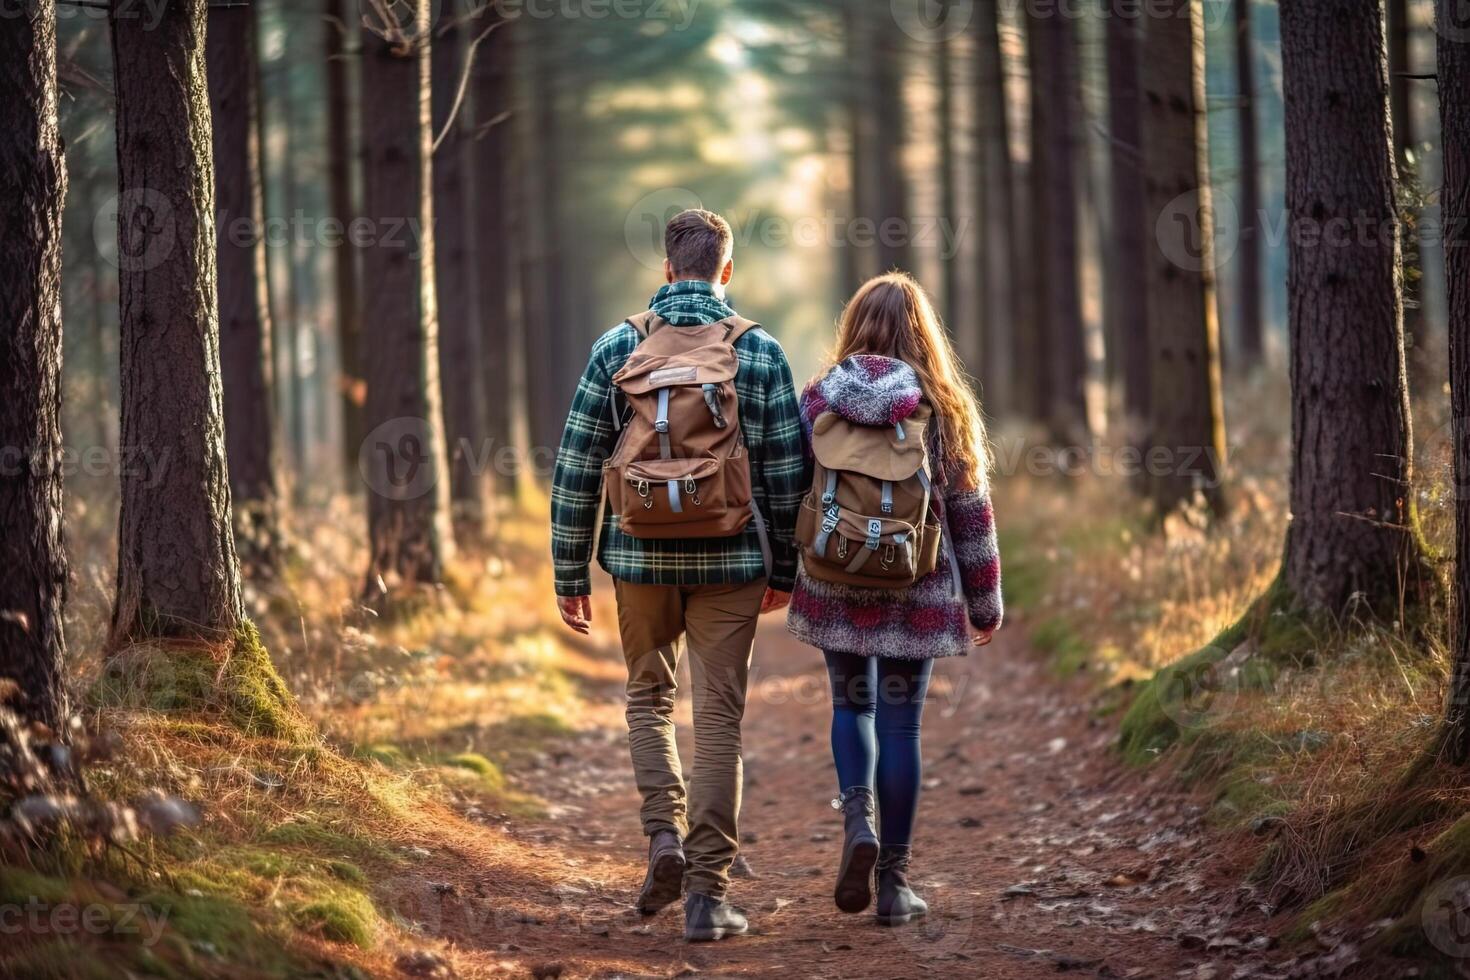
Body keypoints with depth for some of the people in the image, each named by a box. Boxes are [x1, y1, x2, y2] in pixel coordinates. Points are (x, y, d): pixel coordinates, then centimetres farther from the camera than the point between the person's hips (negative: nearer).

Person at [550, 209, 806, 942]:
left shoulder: (618, 347, -1)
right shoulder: (760, 352, -2)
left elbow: (576, 469, -1)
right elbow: (787, 471, 0)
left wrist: (570, 574, 6)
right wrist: (783, 570, 11)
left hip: (641, 557, 1)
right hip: (730, 561, -1)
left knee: (649, 696, 21)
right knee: (718, 718, 5)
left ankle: (664, 832, 1)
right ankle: (707, 893, 3)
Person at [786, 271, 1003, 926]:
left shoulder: (820, 401, -3)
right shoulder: (946, 411, -2)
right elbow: (971, 512, 1)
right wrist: (985, 602, 9)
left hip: (836, 588, 1)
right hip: (918, 593, -1)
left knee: (852, 707, 19)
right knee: (900, 724, 6)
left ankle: (857, 819, -7)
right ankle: (893, 882, 8)